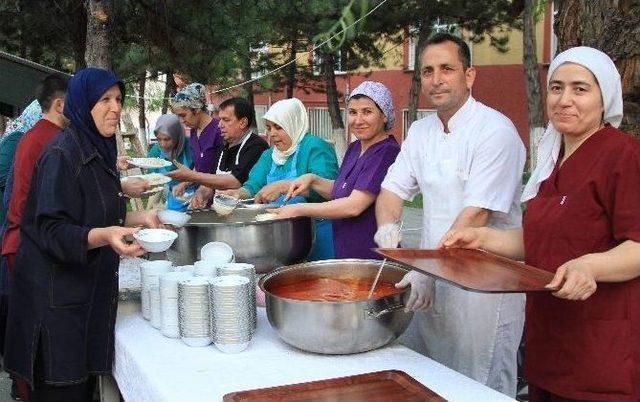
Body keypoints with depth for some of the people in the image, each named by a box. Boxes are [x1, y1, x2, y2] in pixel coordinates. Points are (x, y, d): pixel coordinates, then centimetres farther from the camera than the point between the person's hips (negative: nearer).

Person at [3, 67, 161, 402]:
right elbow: (51, 230, -21)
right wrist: (104, 236, -36)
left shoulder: (98, 150, 11)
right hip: (57, 298, -8)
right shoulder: (62, 154, -15)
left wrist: (139, 218, 7)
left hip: (89, 295, 8)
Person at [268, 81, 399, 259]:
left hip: (373, 257, -8)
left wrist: (298, 210, -19)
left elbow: (354, 206, -24)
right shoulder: (354, 148, 9)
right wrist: (312, 180, 1)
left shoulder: (386, 152, -18)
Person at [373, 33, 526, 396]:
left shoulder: (495, 130, -16)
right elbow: (393, 188, 9)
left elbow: (477, 215, -22)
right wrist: (388, 226, -13)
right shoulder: (421, 131, 8)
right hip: (433, 280, 7)